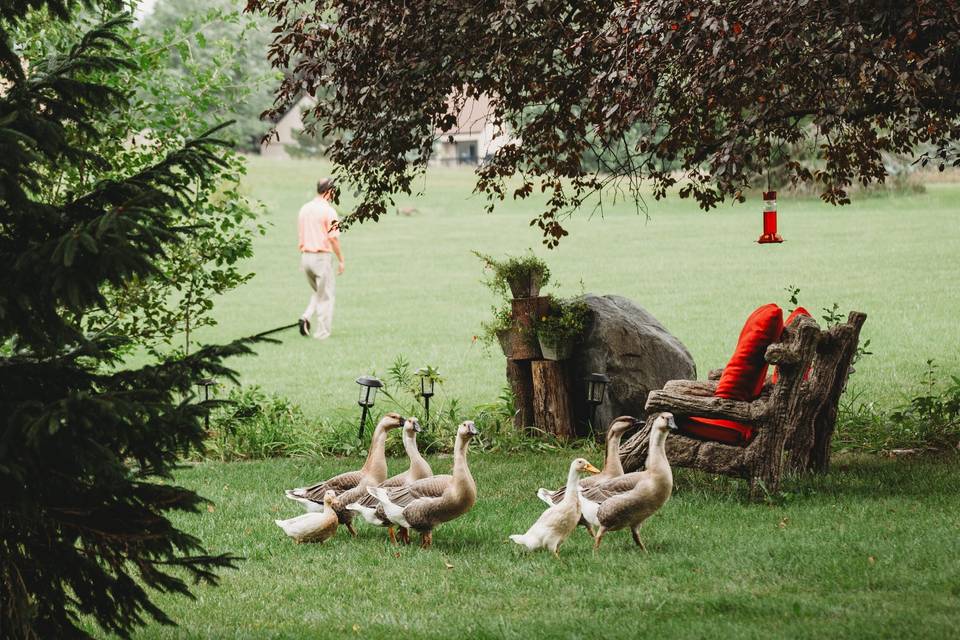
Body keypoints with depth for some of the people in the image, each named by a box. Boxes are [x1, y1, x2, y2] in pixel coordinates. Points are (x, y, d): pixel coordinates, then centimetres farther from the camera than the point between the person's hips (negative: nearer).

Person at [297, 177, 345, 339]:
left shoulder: (304, 209, 9)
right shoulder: (328, 211, -13)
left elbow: (300, 235, 14)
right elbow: (333, 238, -15)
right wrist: (340, 260, -7)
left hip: (305, 255, 7)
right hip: (322, 257, -7)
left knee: (317, 292, 23)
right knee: (326, 296, 4)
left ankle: (306, 317, 1)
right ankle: (322, 333, 4)